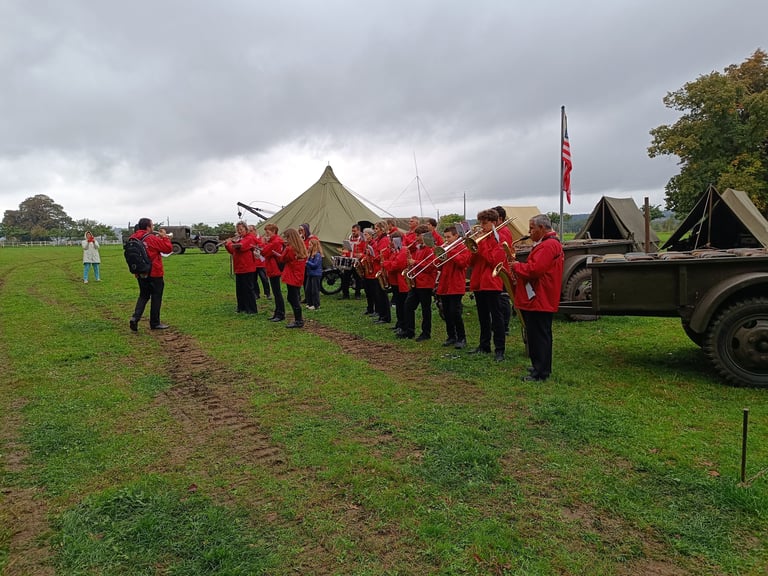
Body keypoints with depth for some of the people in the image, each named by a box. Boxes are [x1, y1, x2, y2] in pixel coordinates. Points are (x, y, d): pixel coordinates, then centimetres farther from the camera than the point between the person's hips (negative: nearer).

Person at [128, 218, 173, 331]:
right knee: (156, 298, 6)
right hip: (154, 273, -6)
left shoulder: (133, 239, 2)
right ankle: (155, 323, 13)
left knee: (143, 296, 18)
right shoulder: (152, 239, -16)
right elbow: (168, 248, -11)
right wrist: (164, 237, -2)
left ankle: (135, 317, -1)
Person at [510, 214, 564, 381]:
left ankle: (541, 373, 0)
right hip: (537, 299, 11)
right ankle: (540, 367, 26)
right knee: (538, 335, 17)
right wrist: (519, 266, 9)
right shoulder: (545, 243, 20)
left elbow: (534, 269, -26)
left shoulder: (548, 245, -16)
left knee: (540, 336, -6)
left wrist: (517, 266, -10)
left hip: (539, 300, -11)